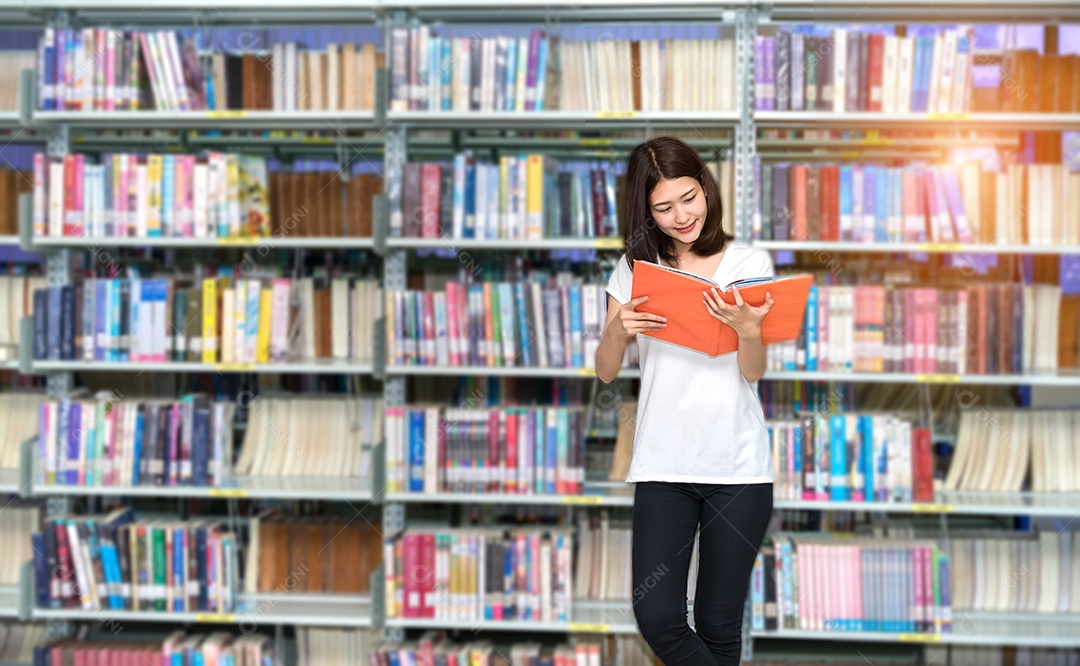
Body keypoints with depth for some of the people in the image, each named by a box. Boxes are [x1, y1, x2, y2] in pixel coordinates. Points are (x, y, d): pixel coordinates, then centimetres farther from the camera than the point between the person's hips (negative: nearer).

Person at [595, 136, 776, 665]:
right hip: (662, 466, 1)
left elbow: (754, 372, -5)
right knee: (657, 619, -10)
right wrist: (618, 330, -16)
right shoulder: (635, 268, 7)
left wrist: (748, 329, -27)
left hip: (738, 467, -1)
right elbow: (605, 372, 5)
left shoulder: (749, 262, 2)